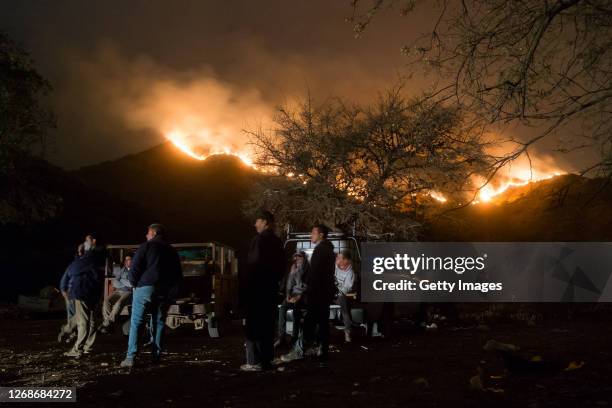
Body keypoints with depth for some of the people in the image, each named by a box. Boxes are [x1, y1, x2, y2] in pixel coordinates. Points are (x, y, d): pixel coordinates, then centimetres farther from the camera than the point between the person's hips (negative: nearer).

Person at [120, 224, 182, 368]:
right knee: (159, 322, 12)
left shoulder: (146, 246, 0)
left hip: (145, 287, -4)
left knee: (136, 322, -2)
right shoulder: (172, 251, 16)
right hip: (165, 292, 4)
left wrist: (134, 283, 6)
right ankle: (156, 356, 9)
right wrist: (173, 290, 16)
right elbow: (179, 274, 14)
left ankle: (130, 358, -9)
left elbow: (134, 268, -7)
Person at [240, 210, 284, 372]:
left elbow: (253, 265, -18)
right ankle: (266, 359, 14)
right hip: (270, 288, 8)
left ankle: (255, 362, -8)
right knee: (267, 325, 11)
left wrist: (245, 287, -11)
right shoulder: (277, 242, 12)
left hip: (256, 288, -8)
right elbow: (281, 266, 15)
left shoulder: (259, 240, -13)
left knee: (253, 326, -5)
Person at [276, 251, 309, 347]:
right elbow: (289, 283, 10)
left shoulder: (309, 270, -4)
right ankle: (281, 336, -25)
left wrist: (299, 296, -19)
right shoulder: (293, 268, 10)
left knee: (296, 307, -34)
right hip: (294, 294, 4)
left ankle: (294, 337, -26)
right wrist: (288, 294, -7)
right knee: (282, 308, -24)